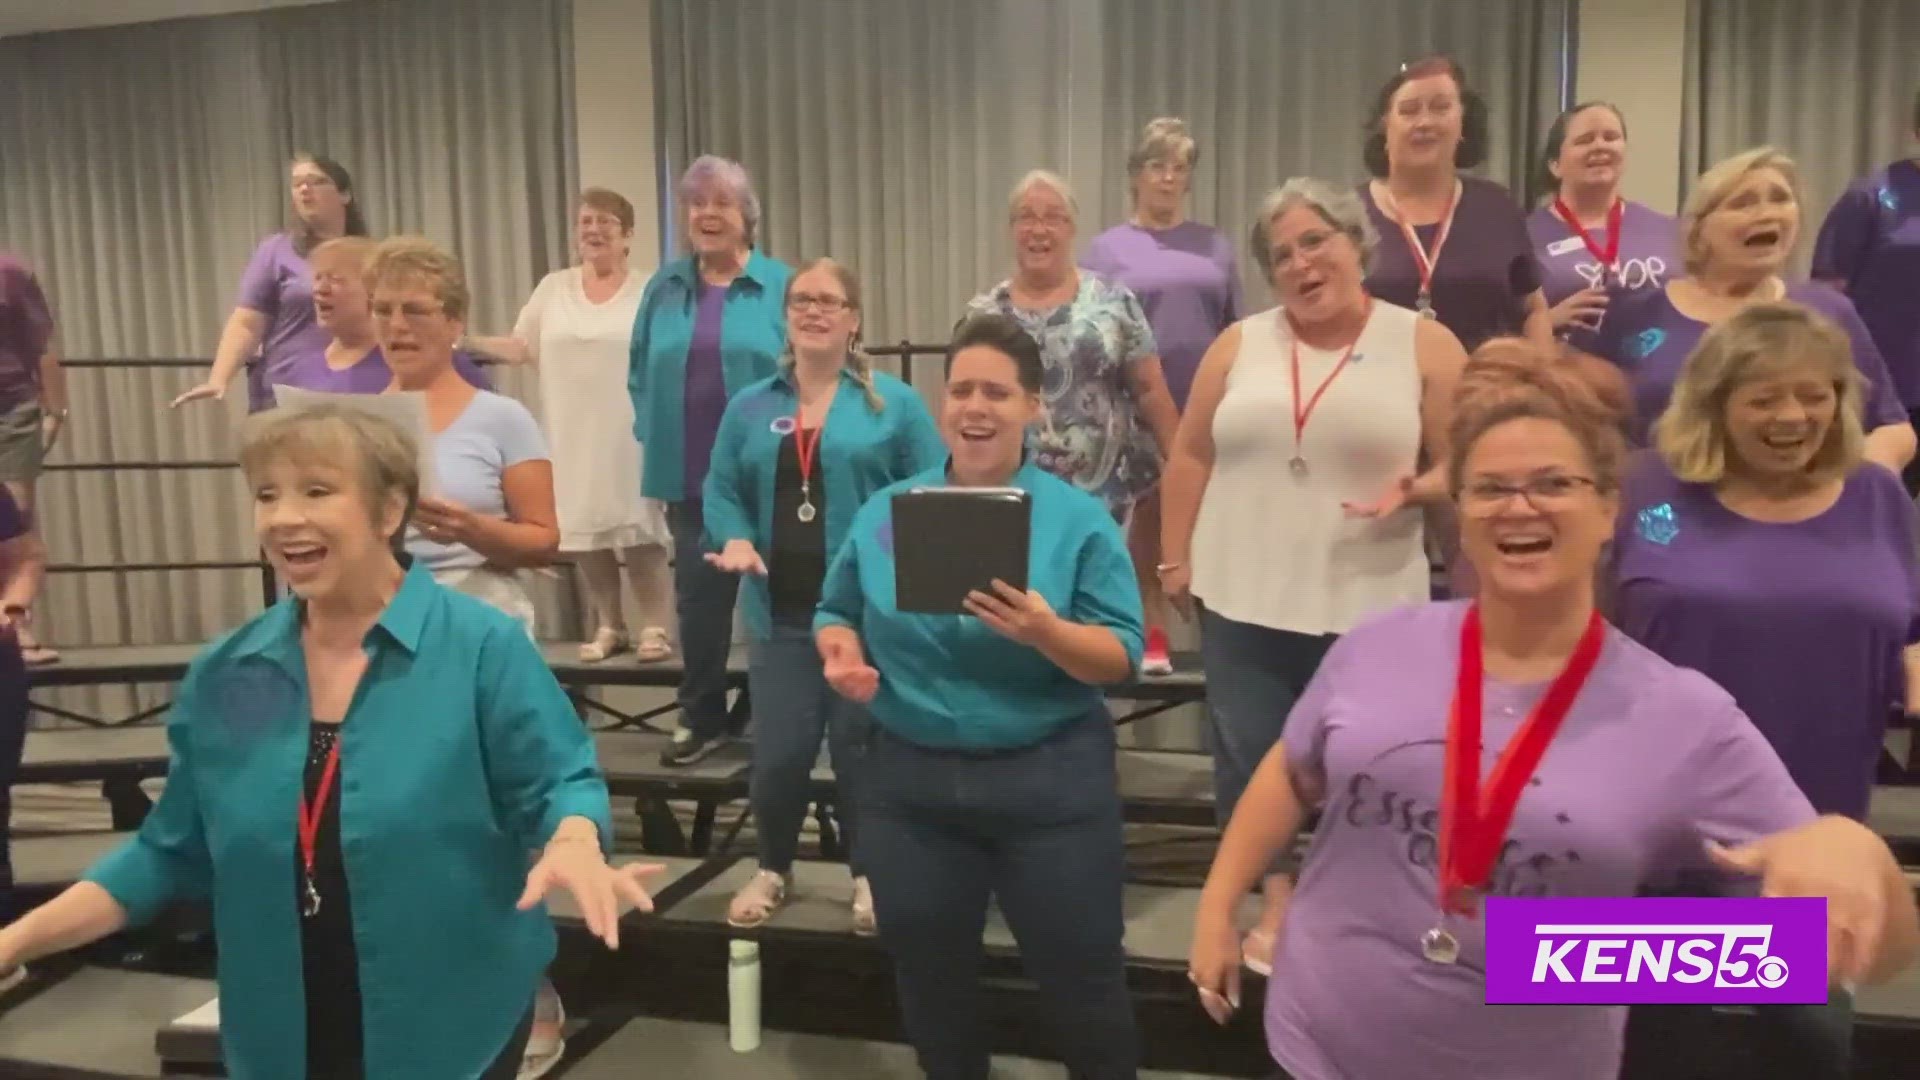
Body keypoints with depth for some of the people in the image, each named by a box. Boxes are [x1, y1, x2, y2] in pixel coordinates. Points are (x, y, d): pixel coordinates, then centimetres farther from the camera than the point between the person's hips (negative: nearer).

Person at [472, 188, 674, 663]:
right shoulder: (553, 288, 10)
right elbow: (520, 347, 12)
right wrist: (461, 342, 2)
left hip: (630, 436, -3)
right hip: (574, 438, 3)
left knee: (638, 529, -7)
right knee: (586, 531, 5)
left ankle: (654, 627, 3)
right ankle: (608, 627, 18)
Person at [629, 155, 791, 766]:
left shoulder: (780, 286, -3)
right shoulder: (665, 288, 7)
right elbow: (640, 372, 14)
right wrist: (654, 435, 4)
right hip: (689, 472, 3)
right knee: (697, 593, 8)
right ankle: (702, 717, 19)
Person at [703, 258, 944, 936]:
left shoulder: (894, 402, 1)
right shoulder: (750, 407, 10)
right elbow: (721, 491, 10)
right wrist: (734, 539, -10)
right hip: (780, 611, 2)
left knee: (860, 747, 7)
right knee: (778, 750, 6)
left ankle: (870, 876, 25)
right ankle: (773, 869, 29)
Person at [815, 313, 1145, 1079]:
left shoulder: (1078, 519, -7)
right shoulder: (885, 513, 3)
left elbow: (1123, 657, -10)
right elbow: (836, 613, 11)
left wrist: (1046, 632, -28)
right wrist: (842, 651, -11)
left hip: (1050, 781, -3)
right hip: (910, 779, 3)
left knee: (1080, 977, 11)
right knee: (928, 975, 19)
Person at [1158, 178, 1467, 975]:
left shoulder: (1425, 346, -1)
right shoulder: (1240, 344, 6)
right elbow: (1190, 458, 8)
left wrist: (1415, 491, -21)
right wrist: (1177, 560, 4)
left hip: (1368, 605, -2)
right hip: (1243, 598, 3)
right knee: (1248, 761, 9)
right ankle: (1277, 906, 28)